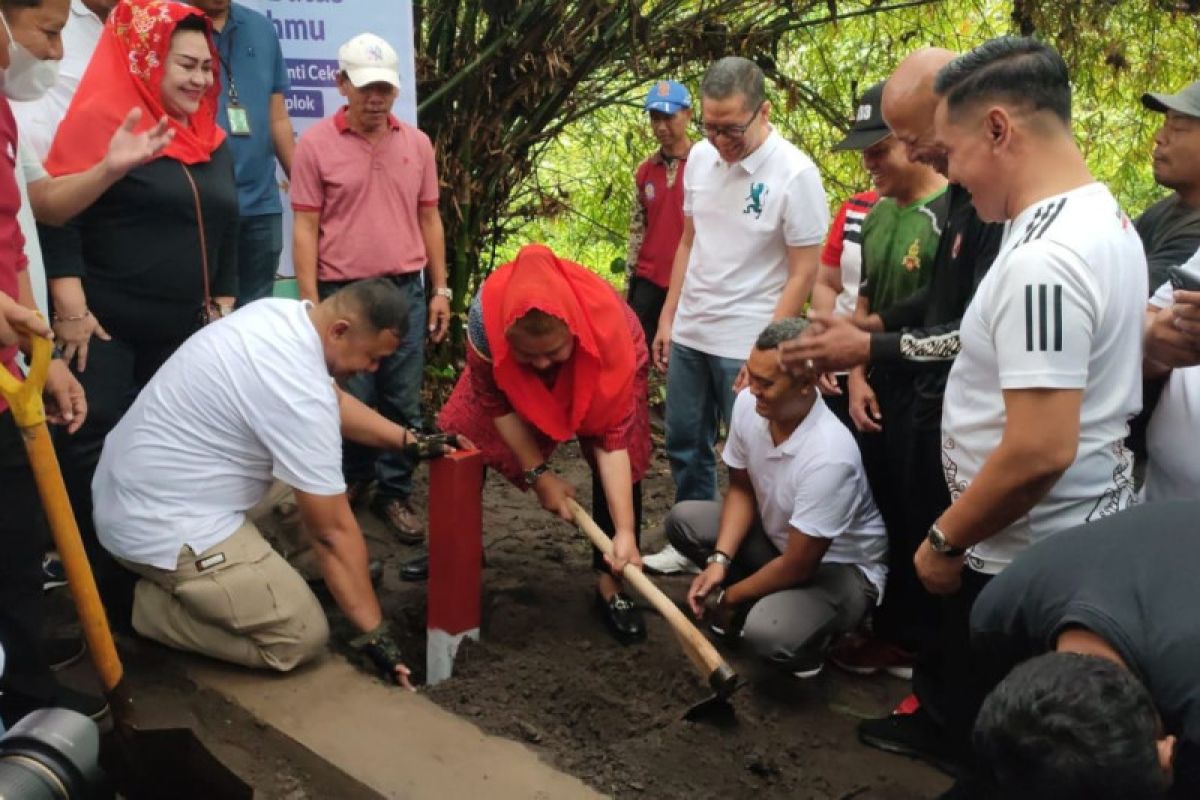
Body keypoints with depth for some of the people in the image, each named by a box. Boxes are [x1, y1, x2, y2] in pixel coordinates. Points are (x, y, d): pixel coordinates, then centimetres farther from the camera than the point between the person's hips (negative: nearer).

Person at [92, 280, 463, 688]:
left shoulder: (282, 315, -1)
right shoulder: (299, 391, -27)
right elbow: (333, 531, -20)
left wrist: (409, 440, 12)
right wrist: (375, 634, -11)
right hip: (159, 525, -10)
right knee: (303, 637, -7)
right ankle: (146, 605, -1)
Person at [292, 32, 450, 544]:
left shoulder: (417, 144, 7)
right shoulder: (315, 145, -4)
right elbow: (305, 229, -4)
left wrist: (440, 289, 9)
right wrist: (310, 304, -9)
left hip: (405, 290, 3)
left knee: (402, 403, 6)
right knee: (352, 402, 6)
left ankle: (394, 494, 20)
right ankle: (352, 479, 29)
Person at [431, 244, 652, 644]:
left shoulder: (609, 329, -43)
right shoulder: (486, 315, -41)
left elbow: (613, 440, -36)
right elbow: (497, 404, -22)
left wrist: (625, 531, -40)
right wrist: (539, 474, -22)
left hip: (602, 364, -2)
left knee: (623, 462, -18)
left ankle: (610, 584, -4)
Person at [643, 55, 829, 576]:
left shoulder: (794, 174, -15)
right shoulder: (701, 158, 3)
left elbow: (803, 274, -13)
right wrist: (668, 318, 12)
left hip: (747, 345, -6)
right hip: (689, 334, 7)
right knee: (685, 446, 16)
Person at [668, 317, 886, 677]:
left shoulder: (829, 456, -38)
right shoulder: (748, 403, -18)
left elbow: (799, 566, -28)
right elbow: (741, 489, 0)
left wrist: (729, 597, -14)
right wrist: (720, 561, -14)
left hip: (841, 567, -7)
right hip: (778, 536, 7)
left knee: (768, 632, -33)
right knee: (683, 519, -5)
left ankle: (808, 642, 3)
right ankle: (756, 601, 6)